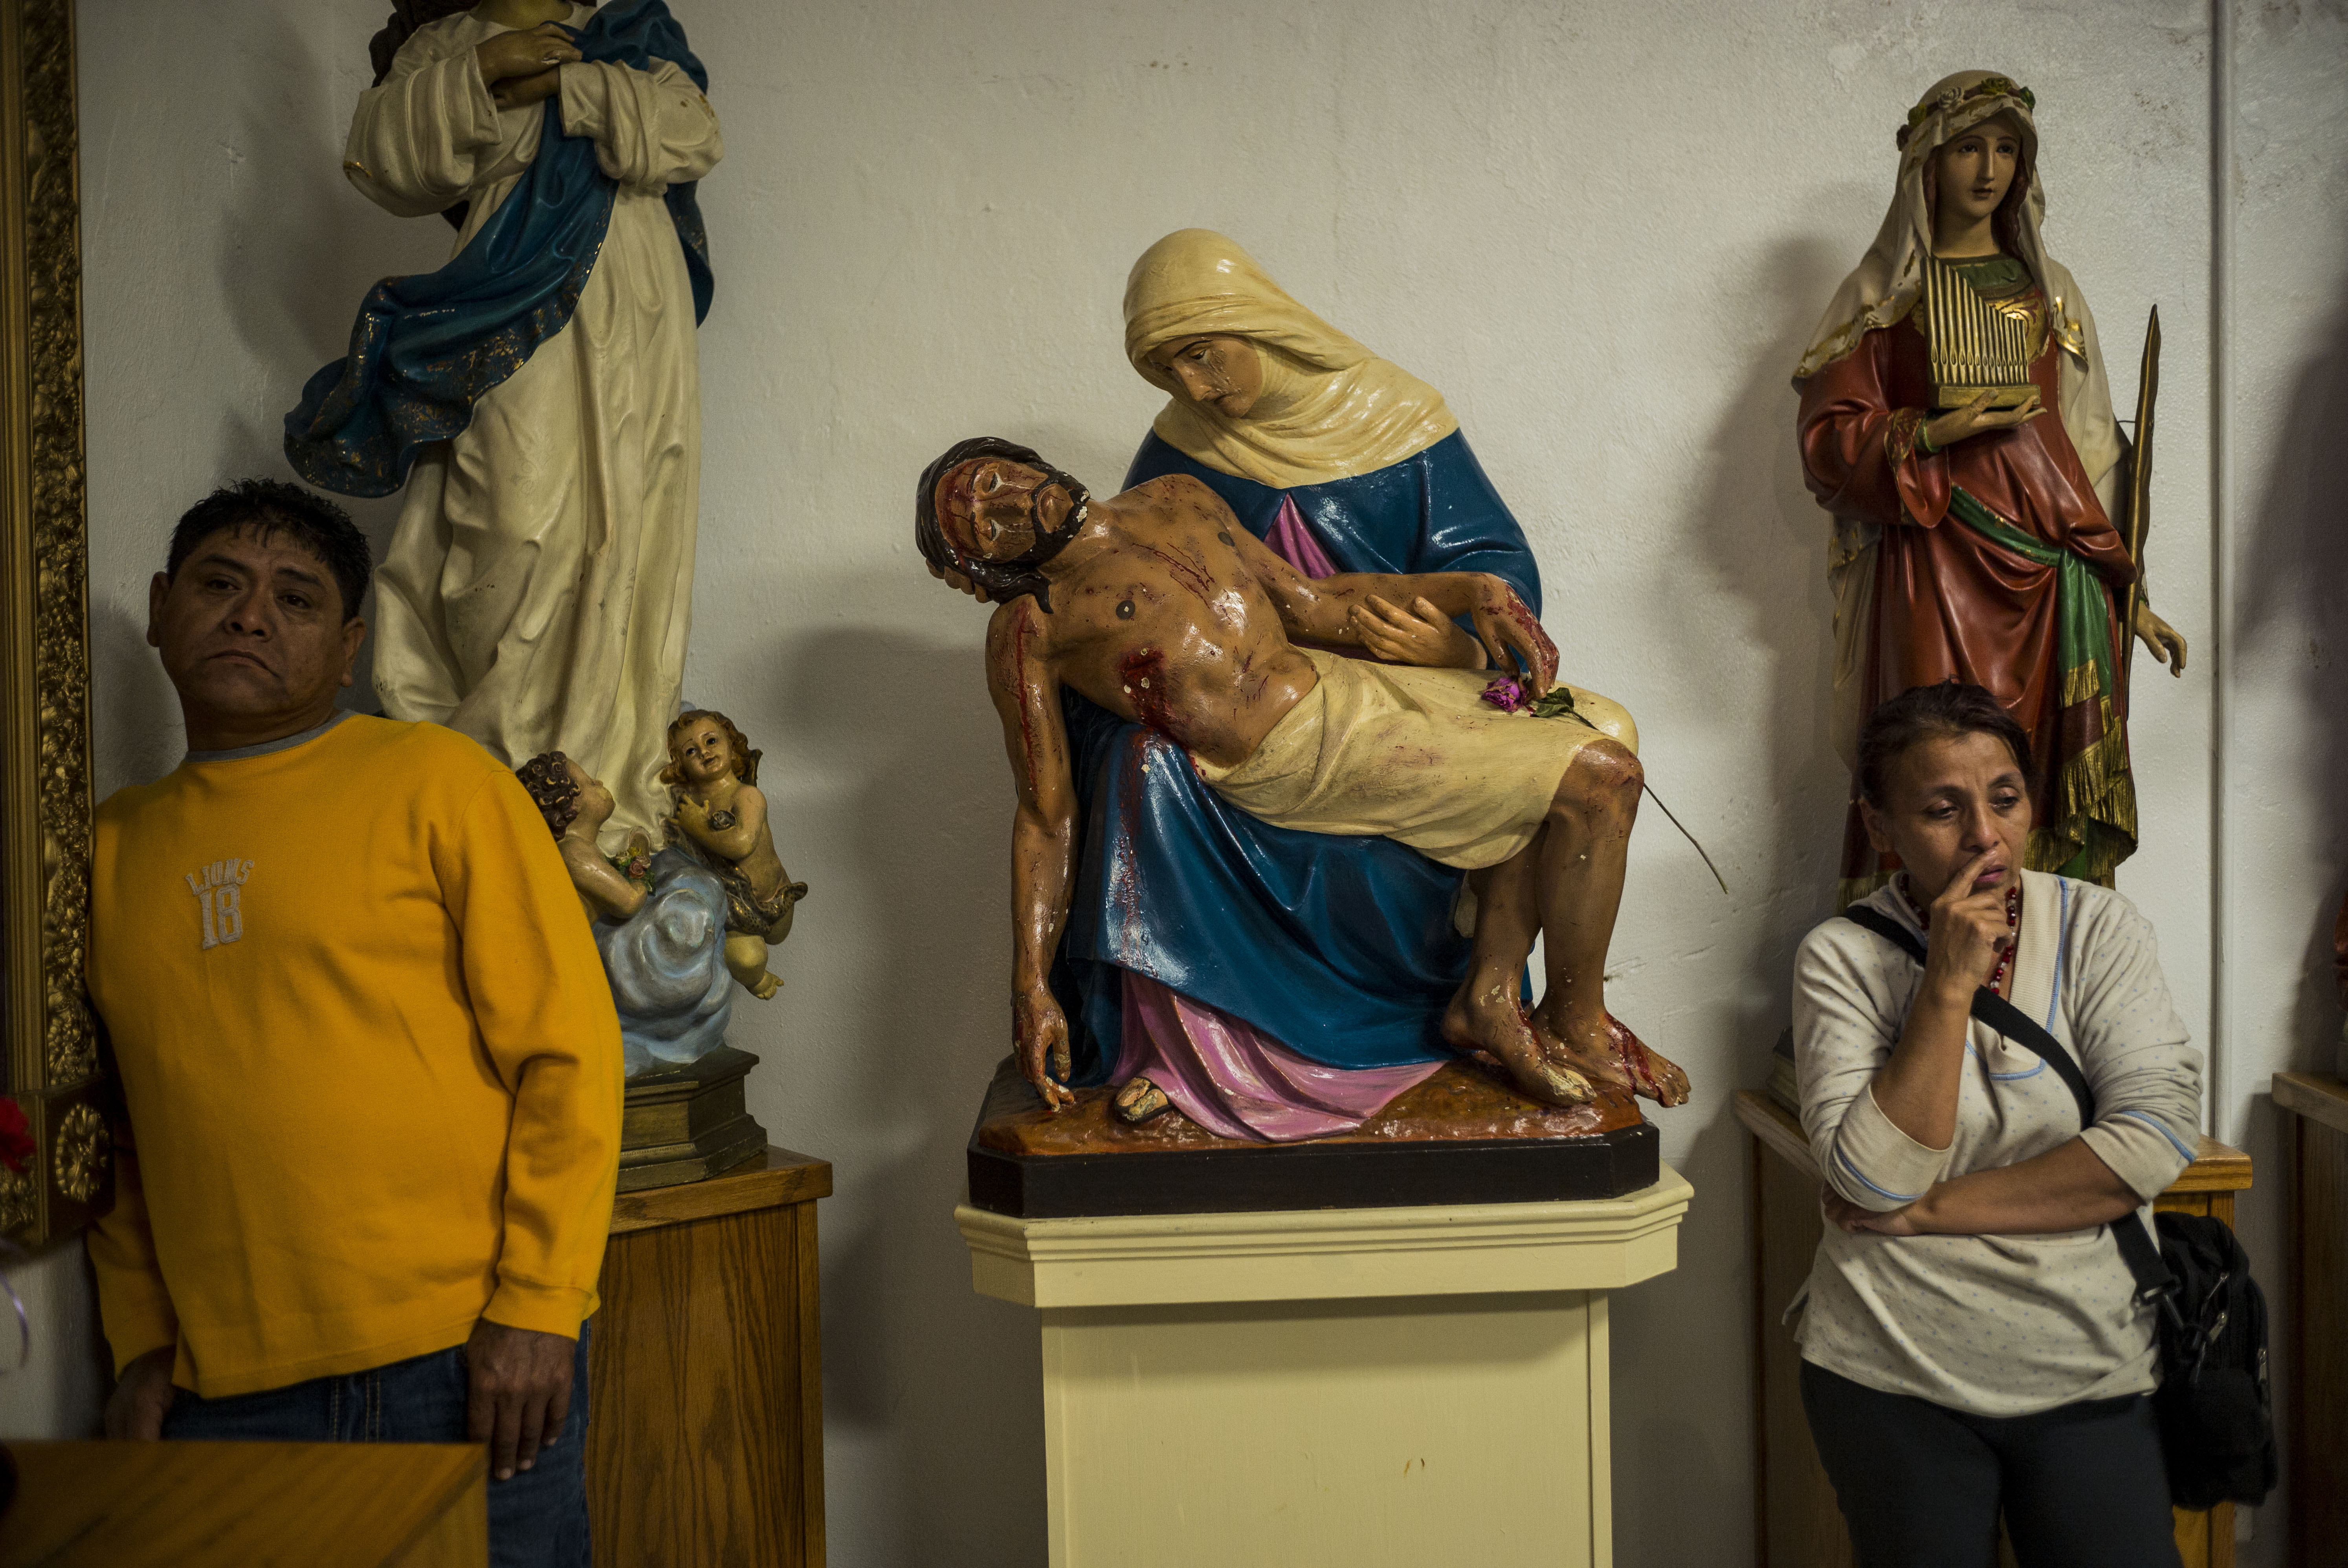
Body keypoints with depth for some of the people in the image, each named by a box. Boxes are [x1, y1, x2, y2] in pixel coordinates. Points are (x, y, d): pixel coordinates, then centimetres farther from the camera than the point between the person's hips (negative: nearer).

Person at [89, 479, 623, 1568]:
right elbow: (119, 1129, 17)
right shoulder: (114, 843, 12)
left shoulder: (434, 781, -1)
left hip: (461, 1365, -3)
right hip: (223, 1390, 3)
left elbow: (567, 1050, -5)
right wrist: (141, 1342, 9)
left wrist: (537, 1305, -10)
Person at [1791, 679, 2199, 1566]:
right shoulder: (1843, 958, -7)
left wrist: (1927, 1209, -14)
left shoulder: (2098, 929, -2)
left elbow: (2159, 1138, -14)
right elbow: (1876, 1182, -16)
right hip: (1895, 1376, -1)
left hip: (2089, 1369, 1)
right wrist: (1948, 985, -20)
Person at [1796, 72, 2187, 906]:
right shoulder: (1885, 294, 10)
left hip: (2056, 577, 3)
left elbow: (2093, 452, 17)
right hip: (1938, 569, -3)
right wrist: (1934, 435, -14)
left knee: (2053, 798, -4)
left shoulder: (2048, 291, 19)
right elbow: (1828, 441, 3)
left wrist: (2128, 595, 12)